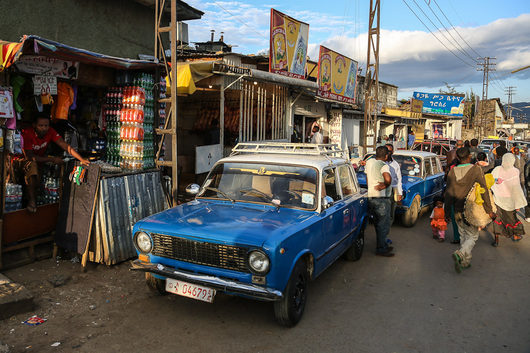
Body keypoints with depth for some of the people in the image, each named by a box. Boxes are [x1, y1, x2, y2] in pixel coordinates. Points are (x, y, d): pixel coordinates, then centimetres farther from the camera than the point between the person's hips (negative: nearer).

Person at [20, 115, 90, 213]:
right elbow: (30, 157, -27)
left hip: (41, 158, 6)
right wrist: (52, 159, -32)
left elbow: (65, 146, -24)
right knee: (32, 165, -34)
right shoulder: (27, 134, -28)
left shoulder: (50, 132, -18)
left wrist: (82, 159, -36)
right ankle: (32, 200, -25)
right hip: (25, 159, -6)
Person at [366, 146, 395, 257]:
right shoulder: (384, 165, -16)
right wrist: (385, 185, -16)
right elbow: (388, 179, -34)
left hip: (371, 197, 9)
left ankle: (383, 246, 29)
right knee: (384, 224, 1)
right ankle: (381, 249, 6)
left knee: (378, 224, 18)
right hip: (381, 198, -8)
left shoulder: (369, 162, 9)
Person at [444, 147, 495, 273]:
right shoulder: (476, 170, -12)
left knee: (463, 236, 17)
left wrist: (447, 212, 9)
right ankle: (459, 254, -17)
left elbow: (449, 193, 2)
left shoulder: (452, 171, -2)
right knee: (472, 236, 6)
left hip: (457, 210, 4)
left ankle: (465, 261, 22)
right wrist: (489, 210, -6)